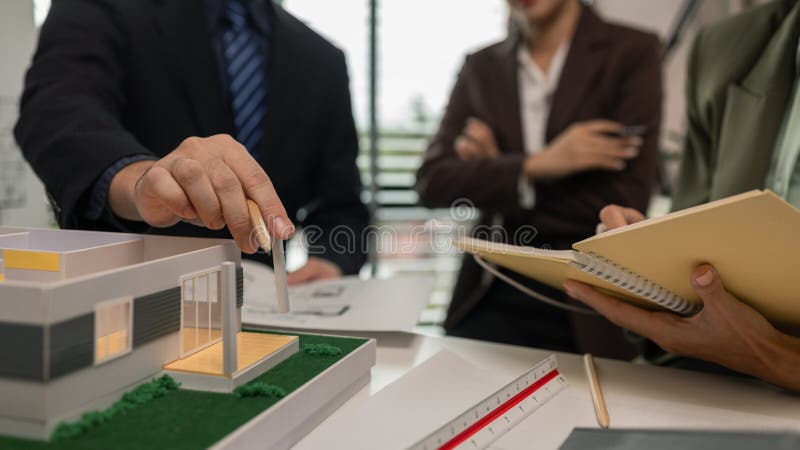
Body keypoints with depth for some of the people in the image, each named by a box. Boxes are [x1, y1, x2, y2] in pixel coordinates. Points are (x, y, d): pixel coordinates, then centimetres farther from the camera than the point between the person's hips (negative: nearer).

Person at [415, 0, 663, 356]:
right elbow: (433, 184, -2)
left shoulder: (632, 53, -3)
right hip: (490, 299, 3)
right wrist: (534, 166, -17)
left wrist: (493, 171, -6)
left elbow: (625, 203, -12)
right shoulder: (481, 66, 8)